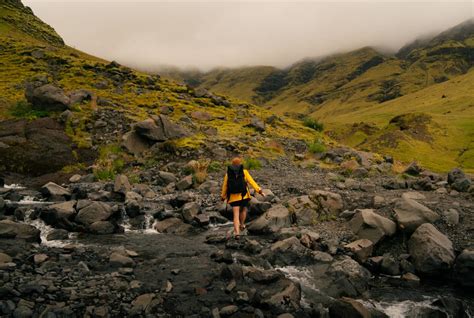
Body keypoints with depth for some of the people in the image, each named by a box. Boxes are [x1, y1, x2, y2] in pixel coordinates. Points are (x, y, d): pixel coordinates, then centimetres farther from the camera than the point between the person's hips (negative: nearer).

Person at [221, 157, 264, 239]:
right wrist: (259, 190, -7)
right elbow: (251, 182, -7)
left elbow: (225, 186, 9)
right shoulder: (244, 172, 0)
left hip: (233, 197, 0)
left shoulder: (228, 173, 4)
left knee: (236, 215, 0)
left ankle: (237, 232, -14)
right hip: (243, 195, 0)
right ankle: (242, 225, 39)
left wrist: (223, 196, 21)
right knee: (243, 210, 27)